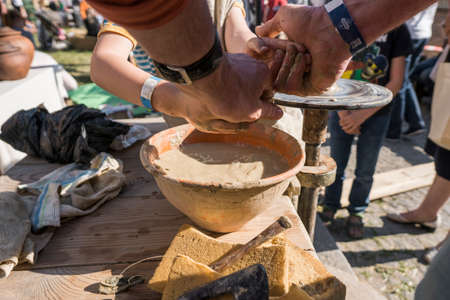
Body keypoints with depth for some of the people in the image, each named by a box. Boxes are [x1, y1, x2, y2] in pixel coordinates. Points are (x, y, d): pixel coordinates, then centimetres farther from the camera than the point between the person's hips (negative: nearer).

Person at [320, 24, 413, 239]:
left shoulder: (397, 28, -4)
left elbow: (396, 82, -6)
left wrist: (363, 115, -15)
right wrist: (342, 113, -12)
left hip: (376, 113, 0)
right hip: (342, 109, 0)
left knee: (365, 171, 10)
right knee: (336, 165, 10)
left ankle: (356, 212, 33)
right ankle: (330, 207, 33)